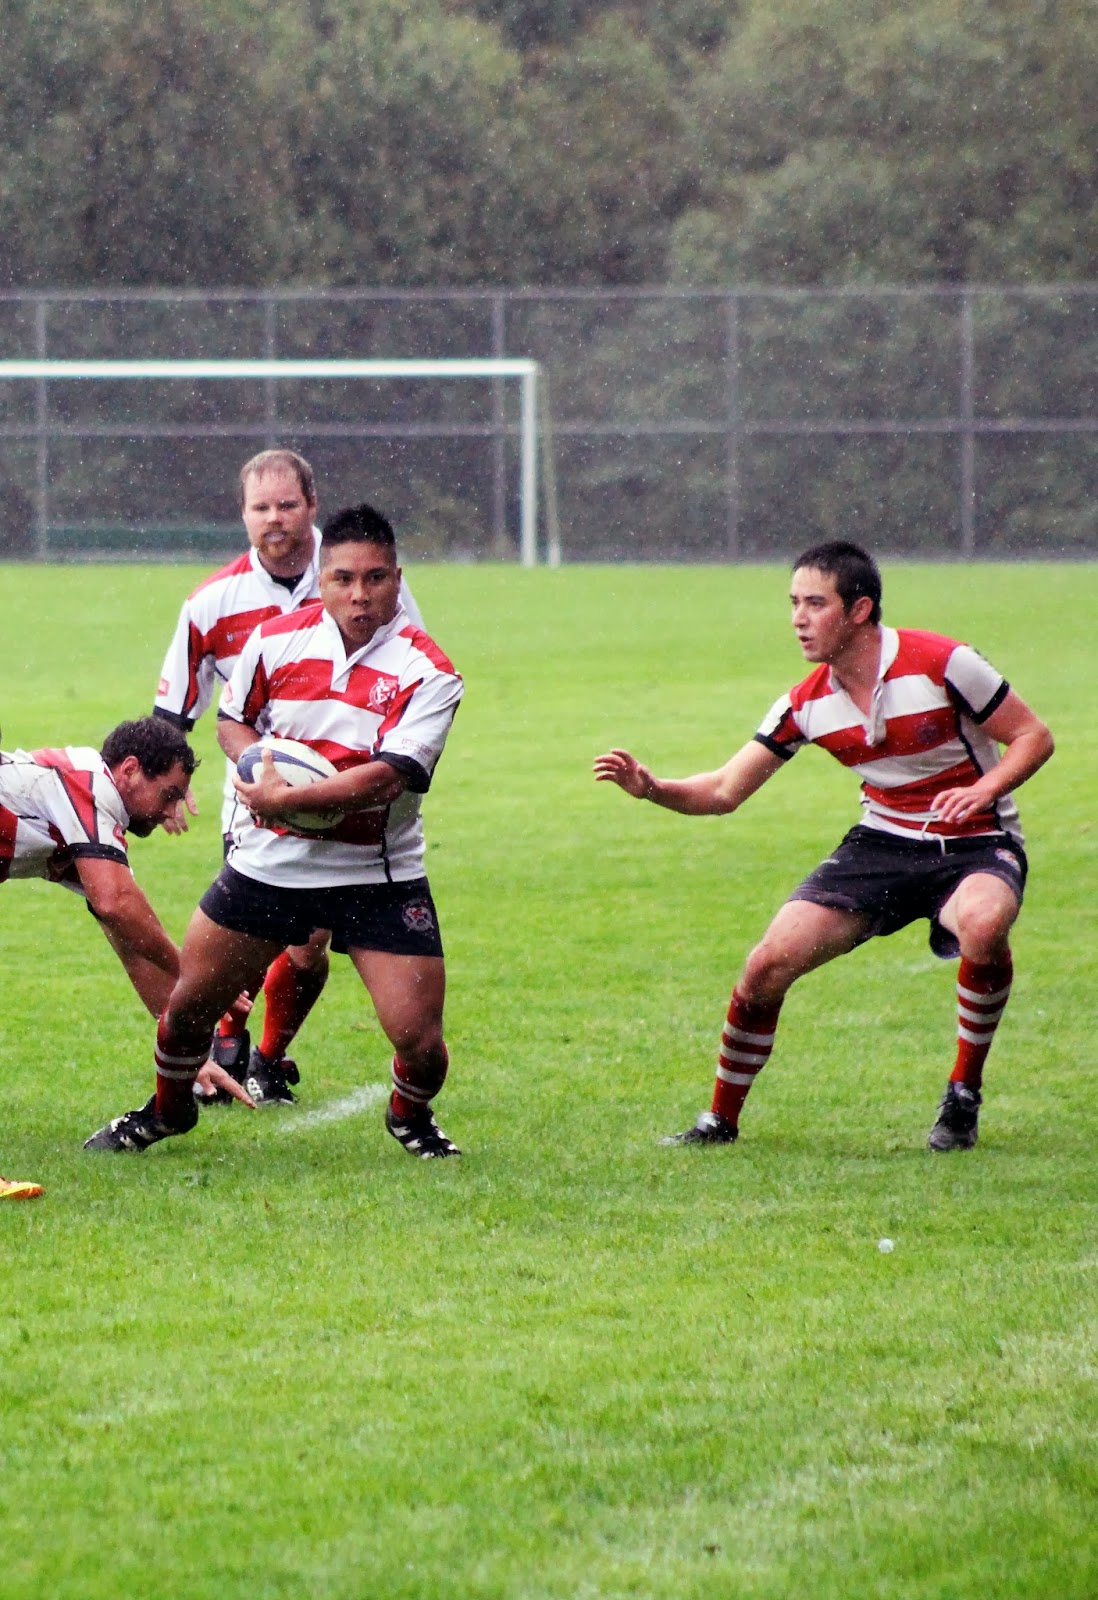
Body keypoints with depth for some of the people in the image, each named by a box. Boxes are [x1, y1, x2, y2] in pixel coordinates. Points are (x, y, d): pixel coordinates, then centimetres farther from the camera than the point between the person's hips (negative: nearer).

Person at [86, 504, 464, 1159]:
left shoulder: (427, 672, -13)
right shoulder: (277, 640, -2)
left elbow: (389, 778, -22)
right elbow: (232, 720, 13)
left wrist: (287, 798, -28)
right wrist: (261, 764, -9)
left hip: (379, 877, -3)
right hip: (268, 861, 3)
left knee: (421, 1042, -10)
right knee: (188, 1003, 5)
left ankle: (410, 1117, 25)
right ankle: (168, 1110, 37)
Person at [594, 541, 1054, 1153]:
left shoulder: (941, 664, -18)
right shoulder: (808, 704, -3)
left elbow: (1034, 737, -9)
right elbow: (724, 791, 1)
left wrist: (985, 789, -27)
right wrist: (652, 788, -17)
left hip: (975, 846, -4)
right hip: (882, 843, 4)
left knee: (983, 925, -39)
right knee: (769, 964, -11)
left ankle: (964, 1098, -16)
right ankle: (721, 1121, 10)